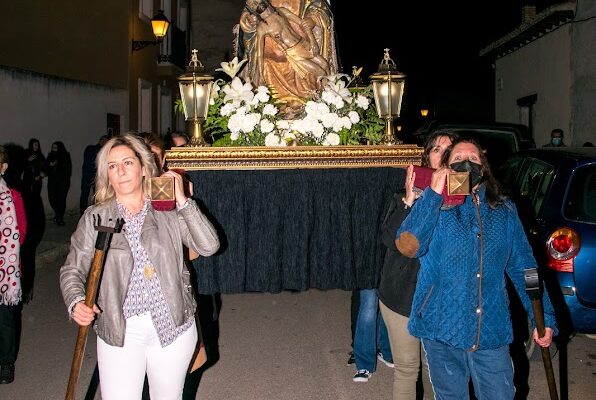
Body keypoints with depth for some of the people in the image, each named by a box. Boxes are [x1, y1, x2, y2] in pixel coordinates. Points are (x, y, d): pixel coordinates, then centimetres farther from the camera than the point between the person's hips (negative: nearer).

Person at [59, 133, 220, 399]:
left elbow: (209, 246, -9)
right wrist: (76, 303, -14)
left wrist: (182, 200, -10)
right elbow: (72, 270, 5)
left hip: (172, 326, 1)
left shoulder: (169, 211, 0)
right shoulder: (95, 217, 2)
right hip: (119, 330, 0)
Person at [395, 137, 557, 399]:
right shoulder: (434, 208, 0)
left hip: (492, 332, 2)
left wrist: (544, 317, 5)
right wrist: (433, 194, -16)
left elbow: (523, 268, 10)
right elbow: (408, 246, -19)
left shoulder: (505, 212, 8)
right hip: (441, 330, -1)